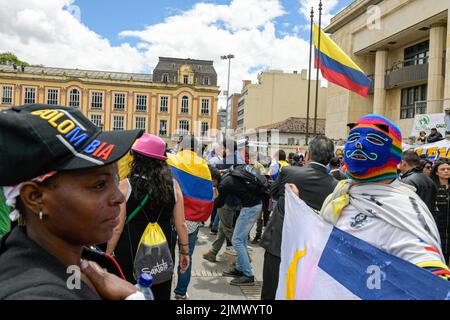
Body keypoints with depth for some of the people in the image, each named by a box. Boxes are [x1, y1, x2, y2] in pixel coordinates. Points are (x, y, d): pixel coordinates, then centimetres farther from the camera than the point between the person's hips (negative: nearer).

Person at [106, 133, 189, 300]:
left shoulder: (126, 185, -12)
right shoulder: (172, 184, -6)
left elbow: (117, 227, -11)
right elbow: (181, 225, -3)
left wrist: (108, 254, 2)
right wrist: (184, 251, 10)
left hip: (130, 251, -2)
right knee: (161, 294, 18)